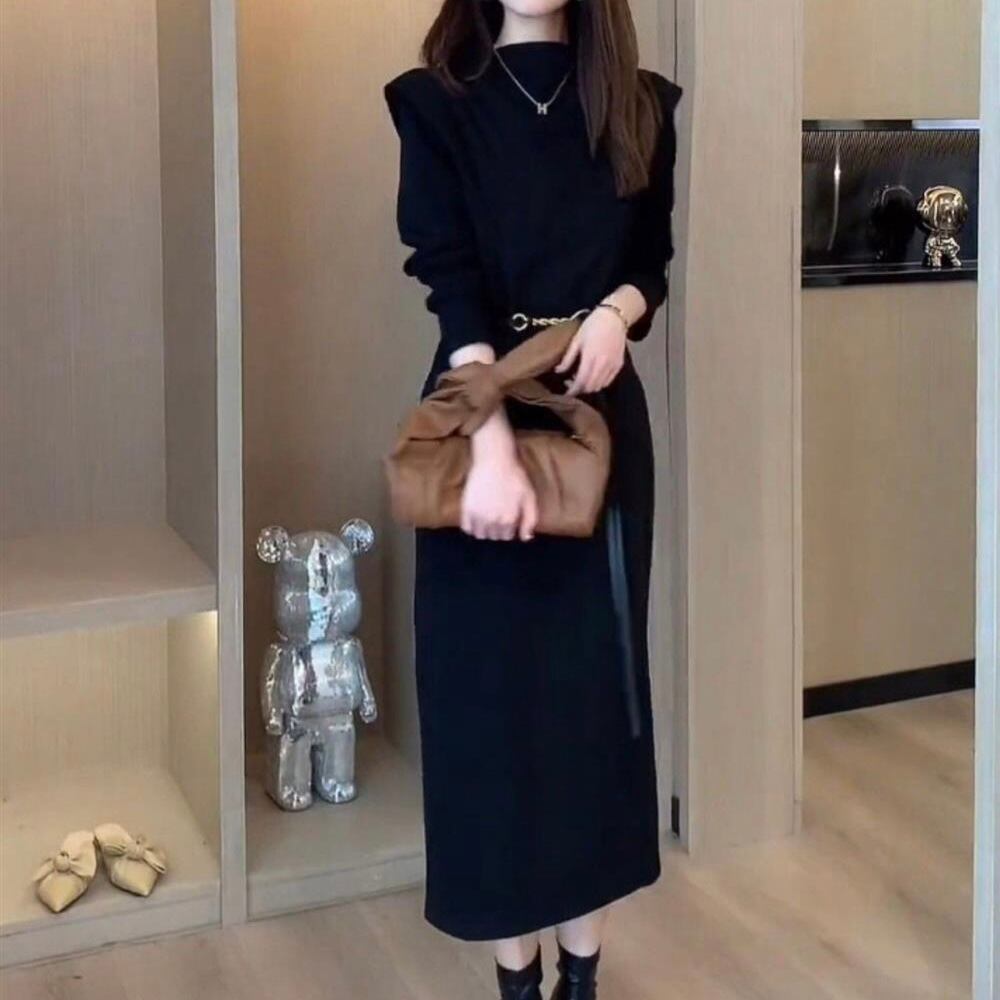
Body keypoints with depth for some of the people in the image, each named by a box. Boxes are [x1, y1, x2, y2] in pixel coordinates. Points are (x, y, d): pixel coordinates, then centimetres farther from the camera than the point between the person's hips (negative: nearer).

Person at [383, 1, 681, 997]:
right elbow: (452, 285, -13)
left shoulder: (639, 105, 7)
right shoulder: (437, 104, -2)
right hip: (482, 414, -2)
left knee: (595, 670, 6)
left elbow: (652, 260, 12)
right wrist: (494, 448, -24)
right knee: (492, 677, 2)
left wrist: (616, 312, -12)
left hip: (599, 416, 3)